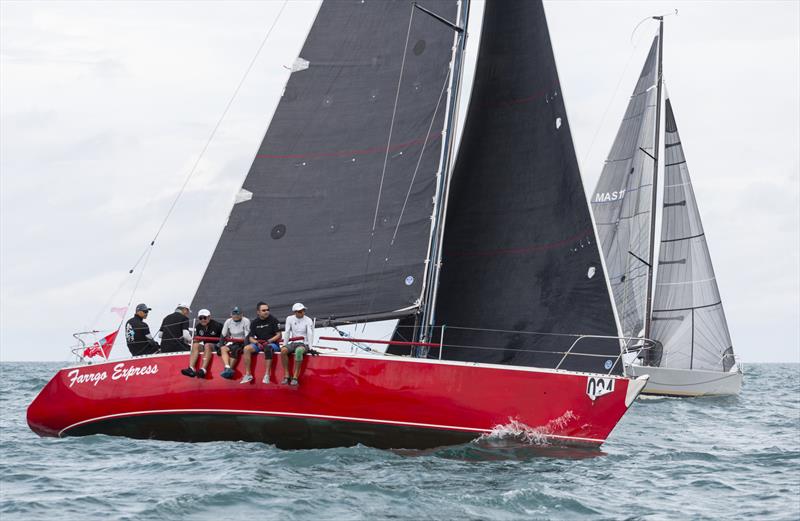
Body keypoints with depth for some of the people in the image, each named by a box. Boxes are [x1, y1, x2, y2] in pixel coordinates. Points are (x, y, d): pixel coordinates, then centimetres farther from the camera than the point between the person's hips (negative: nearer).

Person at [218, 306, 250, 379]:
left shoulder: (246, 321, -6)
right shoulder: (228, 322, 6)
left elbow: (247, 336, -12)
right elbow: (223, 335, 8)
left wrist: (245, 346, -24)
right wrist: (220, 345, -5)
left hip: (242, 343, -5)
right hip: (232, 342, 5)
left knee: (234, 350, -33)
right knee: (223, 349, -23)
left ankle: (229, 370, -35)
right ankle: (227, 368, -40)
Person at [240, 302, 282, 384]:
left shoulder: (273, 320, -1)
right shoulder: (254, 323, 9)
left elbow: (278, 335, -4)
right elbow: (251, 338, 7)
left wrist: (268, 341, -18)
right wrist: (257, 343, -14)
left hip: (272, 344, -4)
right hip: (258, 344, 4)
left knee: (268, 348, -39)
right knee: (246, 348, -24)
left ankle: (267, 375, -38)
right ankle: (248, 374, -21)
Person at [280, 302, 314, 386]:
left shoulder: (308, 320, -1)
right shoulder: (290, 319, 9)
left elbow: (310, 334, -9)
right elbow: (287, 332, 7)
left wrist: (310, 347, -19)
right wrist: (285, 344, -2)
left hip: (303, 344, -3)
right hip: (292, 343, 3)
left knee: (298, 351, -39)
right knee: (283, 350, -31)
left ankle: (295, 377, -38)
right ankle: (286, 375, -24)